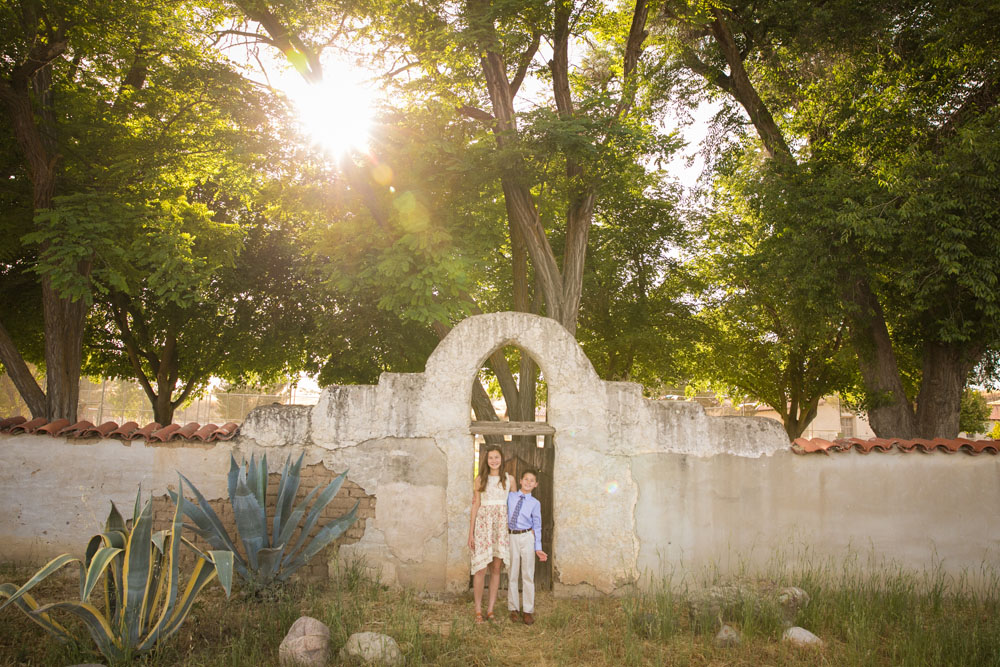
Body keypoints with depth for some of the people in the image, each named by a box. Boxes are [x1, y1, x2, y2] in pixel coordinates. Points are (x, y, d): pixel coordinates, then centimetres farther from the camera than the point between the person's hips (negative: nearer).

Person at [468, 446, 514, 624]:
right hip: (483, 523, -2)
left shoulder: (509, 479, 8)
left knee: (496, 569, 4)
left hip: (501, 524, 2)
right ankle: (478, 611, 5)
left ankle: (490, 609, 12)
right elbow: (475, 505, 3)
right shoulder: (480, 479, 4)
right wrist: (471, 533, 0)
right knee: (480, 569, -4)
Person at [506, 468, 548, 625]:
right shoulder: (509, 496, 4)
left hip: (527, 538, -1)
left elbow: (537, 526, 2)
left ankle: (528, 610, 13)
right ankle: (514, 609, 21)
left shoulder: (535, 503, 0)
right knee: (512, 575, 9)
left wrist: (538, 548, -2)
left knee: (528, 575, 4)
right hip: (511, 537, 1)